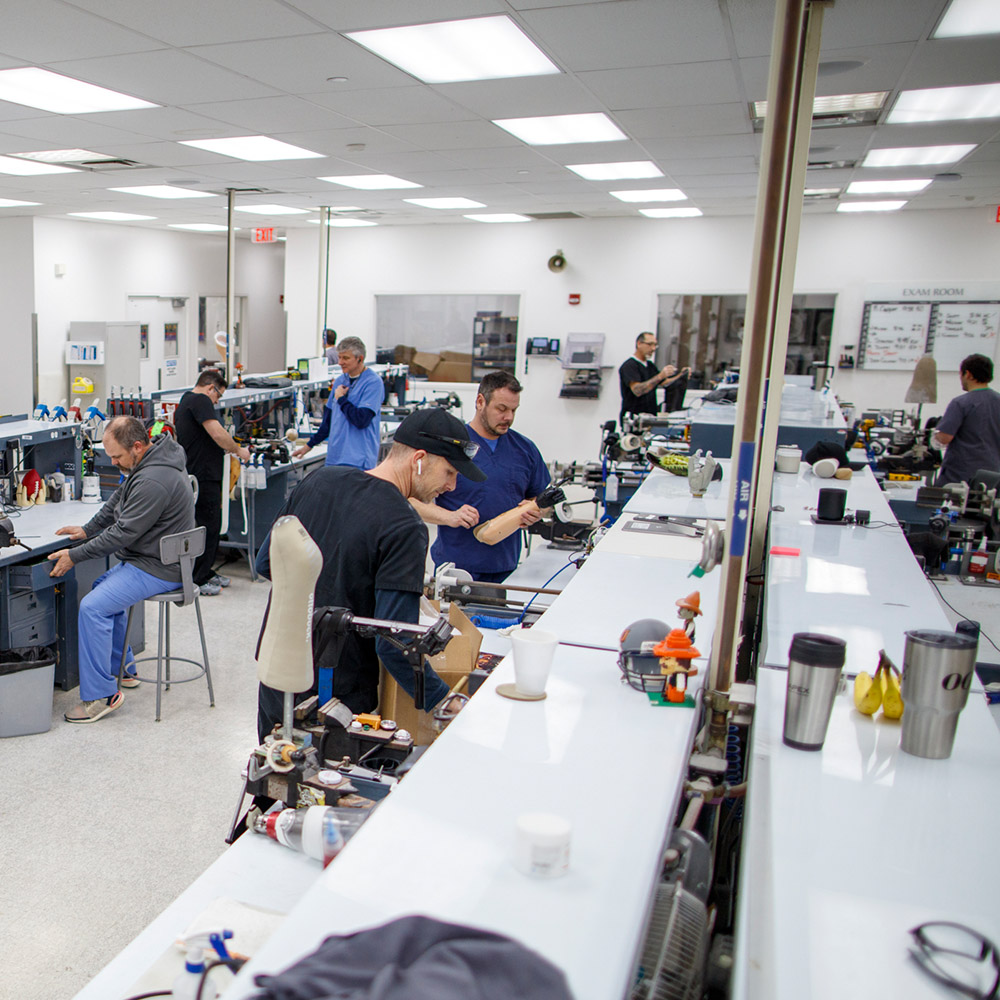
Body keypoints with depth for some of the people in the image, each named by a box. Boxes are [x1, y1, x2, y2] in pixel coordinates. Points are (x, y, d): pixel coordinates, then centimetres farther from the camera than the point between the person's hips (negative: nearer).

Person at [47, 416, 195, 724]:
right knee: (103, 588, 24)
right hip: (146, 558, 11)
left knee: (93, 606, -16)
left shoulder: (154, 481, -28)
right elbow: (117, 502, 21)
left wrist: (74, 555, -15)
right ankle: (121, 670, 33)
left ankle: (101, 695, -6)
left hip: (158, 569, -11)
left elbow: (123, 533, -24)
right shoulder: (149, 462, 6)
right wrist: (87, 529, 13)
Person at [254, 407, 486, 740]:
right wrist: (443, 702, -15)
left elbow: (265, 564, 9)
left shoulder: (318, 480, -1)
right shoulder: (405, 529, -21)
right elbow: (393, 642, -25)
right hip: (338, 698, -6)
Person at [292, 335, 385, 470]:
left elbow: (362, 420, -18)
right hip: (334, 458, 7)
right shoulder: (340, 381, 14)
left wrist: (341, 398, -5)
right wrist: (309, 445, 24)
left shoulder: (373, 383, -8)